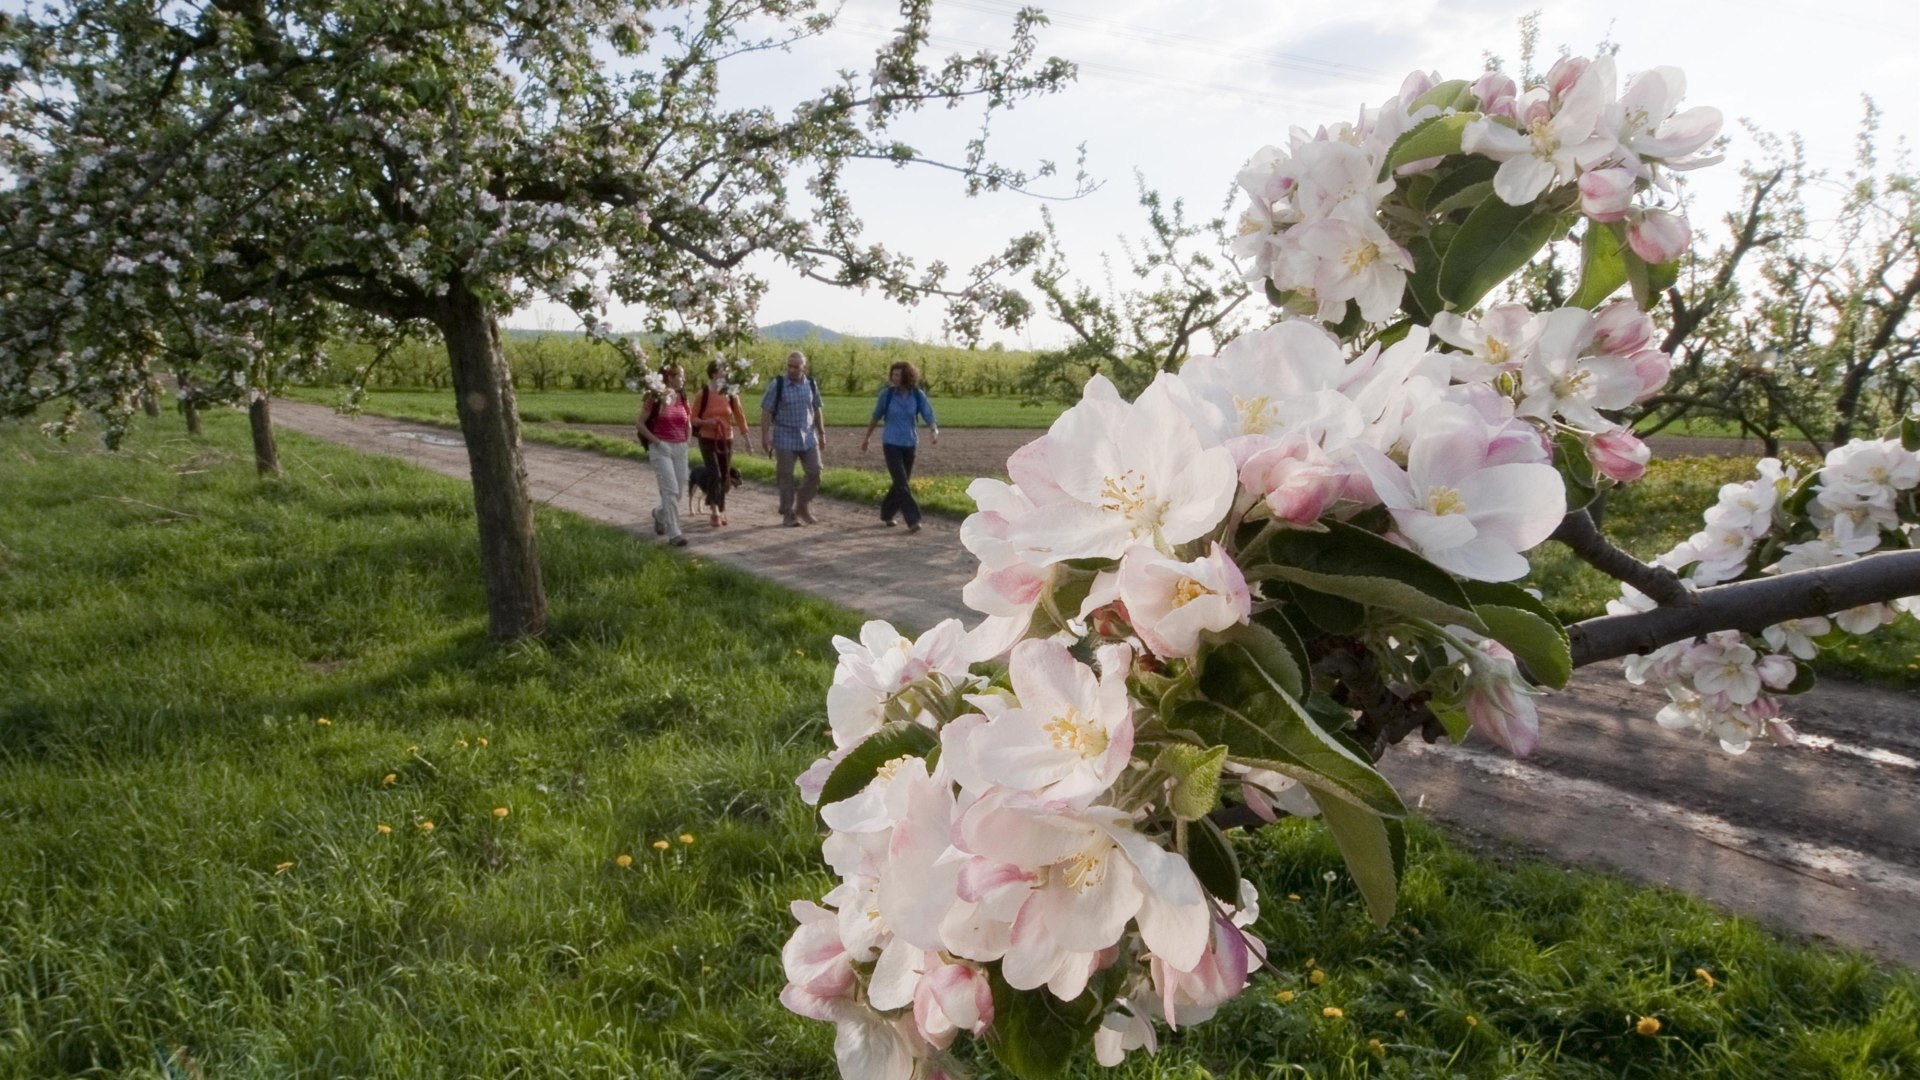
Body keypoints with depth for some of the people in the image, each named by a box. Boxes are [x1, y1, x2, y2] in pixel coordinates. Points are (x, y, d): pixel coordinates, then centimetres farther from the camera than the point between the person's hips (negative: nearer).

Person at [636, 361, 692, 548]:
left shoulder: (683, 398, 7)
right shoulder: (655, 398, -8)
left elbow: (688, 423, 19)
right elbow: (639, 423, -5)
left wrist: (686, 441, 6)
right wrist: (655, 441, -11)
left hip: (680, 448, 6)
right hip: (661, 449, -6)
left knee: (679, 490, 9)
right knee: (670, 490, -12)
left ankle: (659, 514, 40)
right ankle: (674, 533, -9)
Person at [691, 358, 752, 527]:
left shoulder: (731, 394, 1)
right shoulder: (703, 394, -7)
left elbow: (740, 417, 6)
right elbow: (693, 418, -1)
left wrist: (747, 439, 3)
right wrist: (706, 422, -21)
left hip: (726, 440, 3)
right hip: (708, 440, -3)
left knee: (724, 476, 9)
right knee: (714, 474, -16)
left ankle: (721, 511, 23)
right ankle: (714, 510, -15)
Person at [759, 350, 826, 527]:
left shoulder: (811, 384, 5)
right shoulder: (778, 385, -6)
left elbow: (816, 410, 14)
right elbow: (766, 411, -6)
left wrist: (822, 433, 14)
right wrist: (765, 435, -13)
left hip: (808, 437, 4)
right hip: (785, 438, -4)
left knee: (815, 473, 3)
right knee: (786, 477, 2)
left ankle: (803, 506, 22)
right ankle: (788, 514, 12)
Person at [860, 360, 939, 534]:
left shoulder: (918, 395, -5)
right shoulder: (886, 393, -8)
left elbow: (928, 416, -11)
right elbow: (876, 417, 5)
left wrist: (935, 431, -33)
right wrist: (867, 438, 15)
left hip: (909, 444, 3)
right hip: (891, 444, -3)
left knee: (901, 483, 12)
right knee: (902, 484, -12)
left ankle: (887, 513, 30)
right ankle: (913, 520, -11)